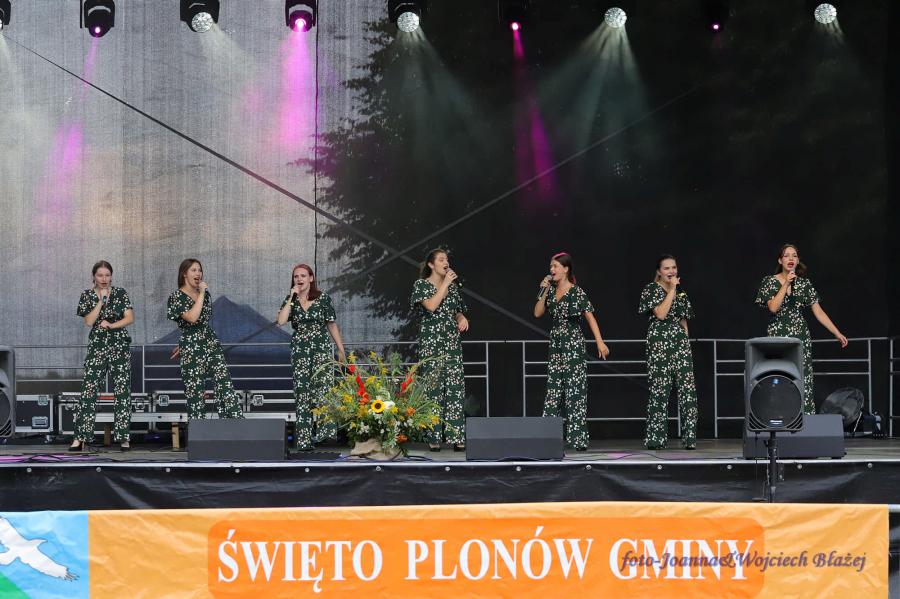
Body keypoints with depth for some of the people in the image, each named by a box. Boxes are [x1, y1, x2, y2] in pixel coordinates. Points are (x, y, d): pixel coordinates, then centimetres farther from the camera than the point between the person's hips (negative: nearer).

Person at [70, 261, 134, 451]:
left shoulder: (121, 294, 3)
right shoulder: (87, 295, 4)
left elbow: (130, 318, -2)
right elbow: (89, 321, -5)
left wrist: (112, 325, -16)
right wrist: (101, 300, -10)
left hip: (120, 346, 0)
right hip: (97, 347, 0)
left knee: (122, 391, -2)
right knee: (89, 390, -6)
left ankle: (123, 437, 1)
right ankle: (81, 437, -4)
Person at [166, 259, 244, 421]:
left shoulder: (204, 292, 12)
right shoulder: (177, 296, -5)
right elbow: (192, 318, -22)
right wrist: (201, 293, -14)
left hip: (212, 345, 5)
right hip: (191, 351, -5)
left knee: (225, 387, -8)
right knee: (194, 394, -2)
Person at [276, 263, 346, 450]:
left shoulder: (323, 298, 2)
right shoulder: (290, 300, 7)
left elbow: (332, 325, 7)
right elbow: (281, 321, -10)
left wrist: (341, 349, 6)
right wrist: (292, 297, -9)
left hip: (322, 347, -2)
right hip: (299, 349, 2)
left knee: (322, 388, -17)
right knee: (302, 391, 0)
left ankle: (325, 433, -19)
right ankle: (303, 439, 2)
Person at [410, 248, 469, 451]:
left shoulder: (453, 286, 15)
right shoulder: (421, 285, 1)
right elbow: (431, 305, -15)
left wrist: (462, 318, 0)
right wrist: (446, 283, -9)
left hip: (452, 342, 4)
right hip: (431, 343, -4)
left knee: (456, 387, -5)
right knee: (433, 388, -6)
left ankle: (457, 437, -7)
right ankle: (433, 438, -2)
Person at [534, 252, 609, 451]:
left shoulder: (577, 292, -8)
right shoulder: (550, 290, 9)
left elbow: (590, 317, -10)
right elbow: (538, 313, 8)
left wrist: (600, 341, -17)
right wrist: (544, 292, -3)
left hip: (573, 345, -6)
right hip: (556, 345, 6)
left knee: (575, 391, -6)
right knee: (553, 390, 5)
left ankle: (577, 439, -5)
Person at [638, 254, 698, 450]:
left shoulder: (681, 292, 18)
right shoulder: (651, 289, 1)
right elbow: (661, 313, -14)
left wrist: (686, 343, 13)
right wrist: (672, 290, -9)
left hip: (680, 341, 5)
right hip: (659, 342, -5)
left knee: (688, 389, -6)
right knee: (659, 390, -5)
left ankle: (689, 437, -7)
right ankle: (656, 439, -1)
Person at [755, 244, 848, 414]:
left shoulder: (804, 283, 7)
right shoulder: (770, 281, 1)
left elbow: (818, 312, 7)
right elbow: (773, 307, -13)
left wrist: (838, 334, 2)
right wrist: (786, 284, -15)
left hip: (800, 336, 2)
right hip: (778, 336, -2)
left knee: (804, 383, -4)